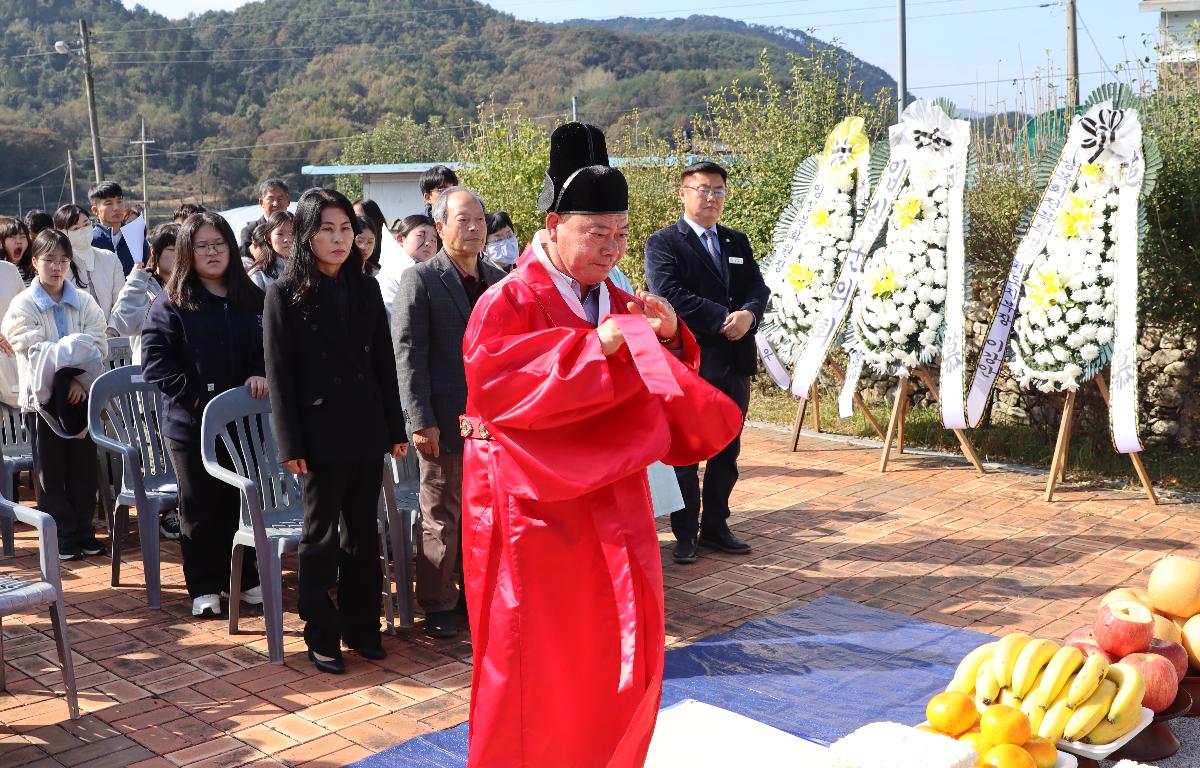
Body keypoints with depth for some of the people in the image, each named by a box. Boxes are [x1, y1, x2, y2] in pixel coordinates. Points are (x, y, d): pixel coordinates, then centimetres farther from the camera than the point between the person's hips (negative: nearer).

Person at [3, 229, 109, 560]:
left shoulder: (84, 302, 4)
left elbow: (98, 345, -5)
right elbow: (33, 350, -12)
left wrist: (80, 379, -18)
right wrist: (74, 348, -16)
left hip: (81, 395, 2)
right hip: (42, 396, -2)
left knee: (84, 468, 7)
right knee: (50, 471, 5)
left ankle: (83, 531, 18)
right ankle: (60, 536, 14)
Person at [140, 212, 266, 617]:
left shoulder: (252, 299, 7)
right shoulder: (171, 303, -4)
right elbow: (155, 361, -10)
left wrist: (262, 375, -6)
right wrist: (195, 396, -16)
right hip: (191, 425, -3)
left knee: (243, 502, 12)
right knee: (200, 508, 6)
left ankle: (244, 578, 26)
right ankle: (204, 587, 17)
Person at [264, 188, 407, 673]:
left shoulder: (366, 289, 8)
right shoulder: (286, 294, -4)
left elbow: (384, 363, 9)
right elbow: (279, 374, -7)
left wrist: (396, 428, 6)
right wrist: (290, 445, -11)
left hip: (368, 430, 4)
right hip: (321, 432, -4)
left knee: (363, 533, 12)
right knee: (321, 537, 6)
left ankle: (361, 626, 23)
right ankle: (321, 636, 16)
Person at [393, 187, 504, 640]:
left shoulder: (498, 280, 10)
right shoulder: (420, 281, -6)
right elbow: (408, 354, -10)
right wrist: (421, 421, -16)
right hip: (445, 423, -5)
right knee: (441, 518, 6)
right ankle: (437, 604, 18)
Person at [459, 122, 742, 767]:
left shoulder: (619, 304, 10)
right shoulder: (508, 302, -10)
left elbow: (661, 390, 12)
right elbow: (494, 384, -25)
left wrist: (668, 339, -9)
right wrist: (595, 346, -28)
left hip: (610, 503, 6)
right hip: (534, 507, -6)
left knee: (621, 654, 11)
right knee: (534, 664, 4)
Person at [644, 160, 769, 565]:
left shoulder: (737, 242, 16)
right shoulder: (663, 243, -4)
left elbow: (758, 289, 9)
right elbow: (671, 296, -16)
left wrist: (748, 315, -13)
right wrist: (724, 319, -16)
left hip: (735, 363, 6)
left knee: (727, 453, 12)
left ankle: (715, 527, 23)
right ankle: (686, 535, 13)